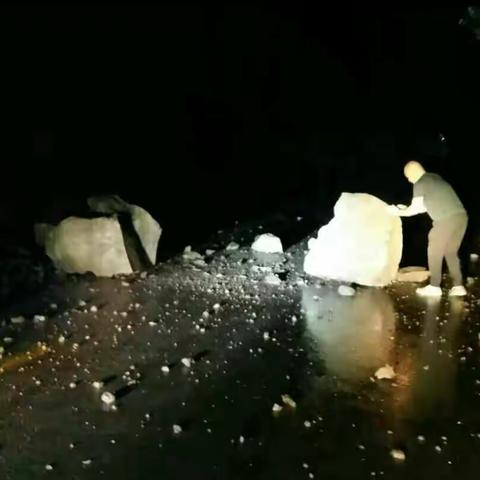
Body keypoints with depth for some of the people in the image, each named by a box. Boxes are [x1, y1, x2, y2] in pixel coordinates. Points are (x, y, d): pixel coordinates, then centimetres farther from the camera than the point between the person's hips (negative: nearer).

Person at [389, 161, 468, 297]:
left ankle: (434, 286, 10)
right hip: (461, 216, 8)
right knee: (451, 252, 17)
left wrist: (399, 212, 10)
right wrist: (406, 209, 30)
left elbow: (416, 208, -5)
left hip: (447, 219, -8)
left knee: (435, 252, 6)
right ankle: (458, 286, 14)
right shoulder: (435, 178, 24)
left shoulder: (420, 183, -2)